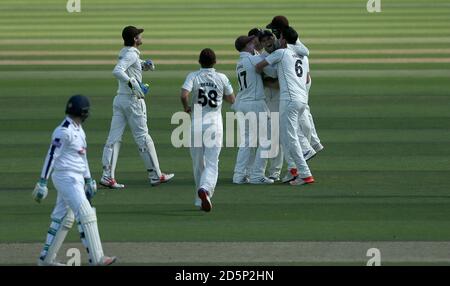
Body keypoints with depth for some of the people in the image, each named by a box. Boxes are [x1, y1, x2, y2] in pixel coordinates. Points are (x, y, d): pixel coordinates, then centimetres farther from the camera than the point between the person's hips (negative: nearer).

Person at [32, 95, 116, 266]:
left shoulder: (78, 129, 14)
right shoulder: (64, 131, -16)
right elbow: (51, 156, -18)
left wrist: (88, 179, 26)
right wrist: (43, 182, -20)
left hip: (76, 179, 10)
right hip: (66, 178, -10)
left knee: (63, 219, 13)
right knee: (86, 215, -13)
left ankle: (46, 258, 18)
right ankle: (96, 259, -15)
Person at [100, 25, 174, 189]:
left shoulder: (125, 53, 13)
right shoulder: (131, 55, -15)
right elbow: (117, 71, -29)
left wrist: (144, 66, 14)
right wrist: (133, 84, -33)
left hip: (119, 99, 8)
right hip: (133, 100, -8)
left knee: (114, 137, 1)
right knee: (143, 138, 0)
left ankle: (107, 176, -7)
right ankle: (155, 175, 7)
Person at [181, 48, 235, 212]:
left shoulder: (193, 77, -2)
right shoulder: (221, 78, 2)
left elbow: (184, 95, -18)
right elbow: (231, 100, 11)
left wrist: (186, 107, 2)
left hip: (196, 124, 1)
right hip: (215, 124, -1)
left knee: (198, 163, 13)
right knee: (212, 163, -4)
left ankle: (201, 200, 20)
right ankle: (205, 189, -32)